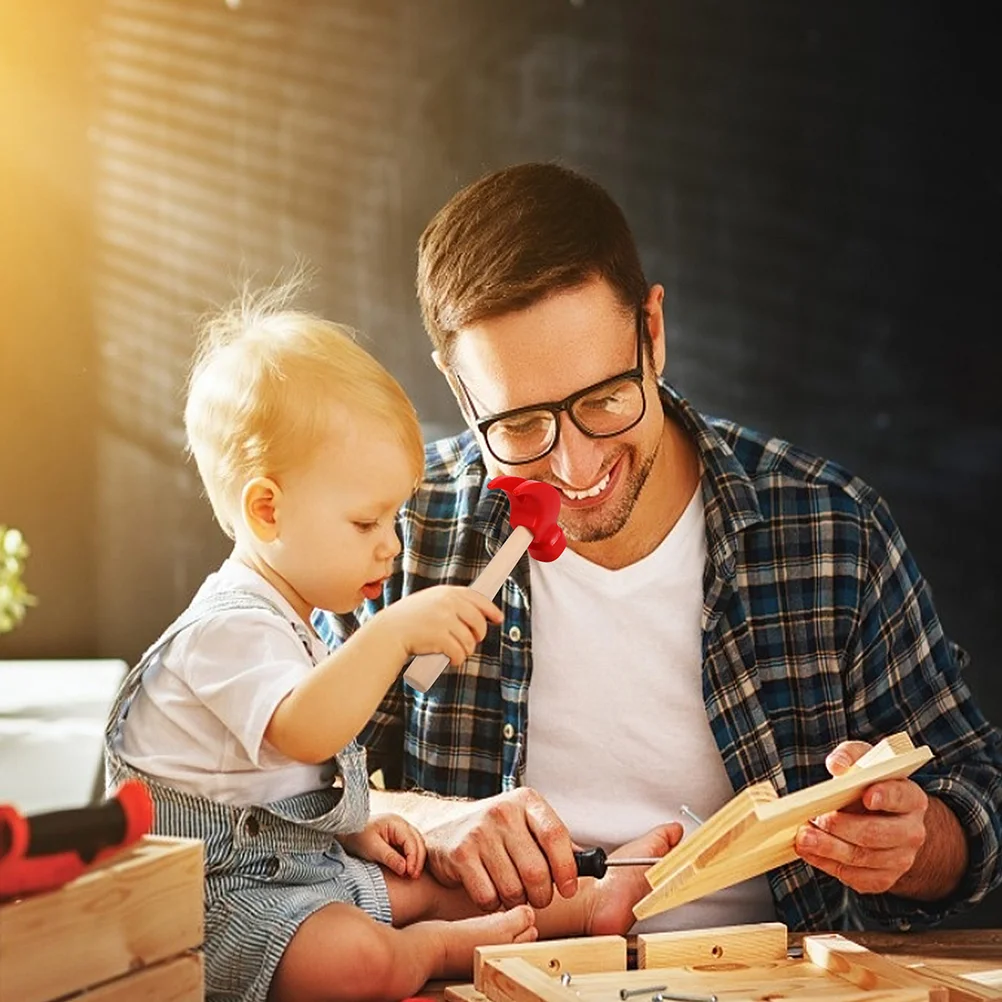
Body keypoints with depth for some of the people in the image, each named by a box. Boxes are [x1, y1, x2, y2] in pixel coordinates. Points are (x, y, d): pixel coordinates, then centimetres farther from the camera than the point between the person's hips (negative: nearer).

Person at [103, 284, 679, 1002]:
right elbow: (303, 732, -40)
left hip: (304, 865, 11)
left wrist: (355, 830, 12)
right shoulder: (229, 627, -22)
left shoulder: (289, 620, 15)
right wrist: (395, 632, -44)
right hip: (224, 893, -11)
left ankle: (584, 902, 24)